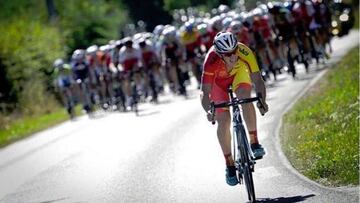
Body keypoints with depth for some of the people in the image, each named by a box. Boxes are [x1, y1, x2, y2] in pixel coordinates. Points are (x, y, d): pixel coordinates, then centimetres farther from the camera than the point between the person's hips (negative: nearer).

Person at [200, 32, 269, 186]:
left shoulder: (245, 53, -38)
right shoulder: (211, 62, -41)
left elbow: (258, 80, -37)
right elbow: (205, 92, -41)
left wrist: (262, 101, -53)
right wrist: (208, 110, -58)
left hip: (239, 72, 1)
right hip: (218, 79, -1)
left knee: (245, 98, -29)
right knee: (223, 120, -8)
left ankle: (254, 142, -19)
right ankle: (229, 164, 3)